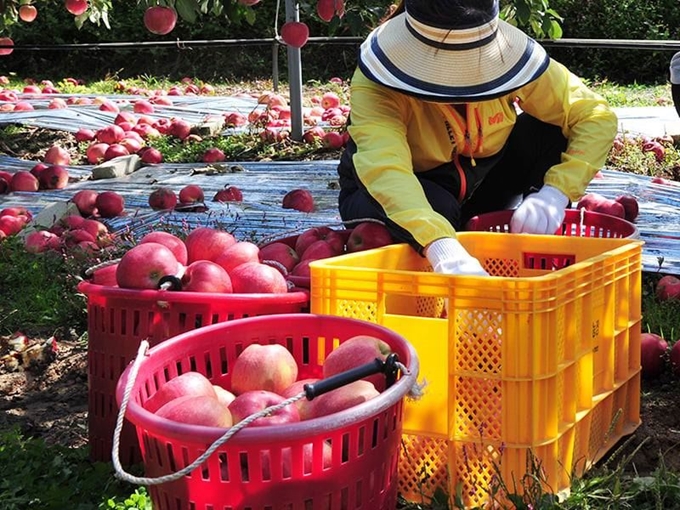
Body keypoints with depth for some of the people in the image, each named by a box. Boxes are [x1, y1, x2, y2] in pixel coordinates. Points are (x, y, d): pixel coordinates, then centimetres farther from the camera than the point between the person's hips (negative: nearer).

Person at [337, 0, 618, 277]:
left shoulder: (505, 54, -22)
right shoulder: (375, 88, -32)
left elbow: (597, 116, -21)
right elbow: (384, 170, -49)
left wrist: (556, 192, -38)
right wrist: (443, 250, -65)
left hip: (482, 179, 4)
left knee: (556, 131, -21)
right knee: (436, 208, -38)